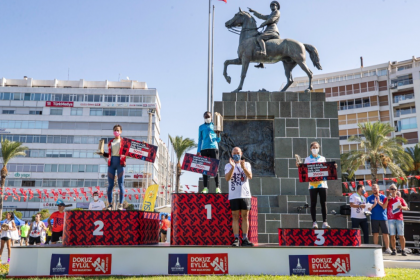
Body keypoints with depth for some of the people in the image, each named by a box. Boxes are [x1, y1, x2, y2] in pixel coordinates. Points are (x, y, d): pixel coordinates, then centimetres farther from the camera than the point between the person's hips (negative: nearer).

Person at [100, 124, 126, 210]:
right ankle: (110, 204, 7)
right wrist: (102, 153, 4)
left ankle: (121, 204, -1)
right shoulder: (110, 142, 18)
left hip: (120, 163, -3)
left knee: (121, 184, -4)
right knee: (110, 185, 1)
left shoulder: (124, 141, 8)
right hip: (111, 163, 3)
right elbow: (109, 155, 19)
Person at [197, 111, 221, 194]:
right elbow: (200, 140, 17)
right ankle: (205, 188, -1)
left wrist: (218, 134, -10)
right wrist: (198, 151, 9)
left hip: (213, 148, -1)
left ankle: (217, 187, -7)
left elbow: (218, 140, 12)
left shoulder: (215, 125, 14)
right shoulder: (201, 127, 16)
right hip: (204, 149, 1)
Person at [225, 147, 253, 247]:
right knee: (235, 217, -1)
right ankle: (236, 239, 2)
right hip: (233, 195, -1)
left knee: (245, 216, 2)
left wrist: (243, 167, -22)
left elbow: (250, 176, -6)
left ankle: (245, 239, 8)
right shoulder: (228, 165, 8)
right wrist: (232, 167, -21)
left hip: (245, 194, 1)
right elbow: (227, 178, -8)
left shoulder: (246, 164, 11)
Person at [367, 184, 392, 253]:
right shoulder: (369, 198, 6)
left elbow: (384, 207, -4)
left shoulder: (383, 197, 7)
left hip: (383, 218, 0)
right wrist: (374, 204, -15)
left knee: (385, 233, 1)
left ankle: (387, 248, 10)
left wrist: (379, 202, -18)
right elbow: (369, 209, 0)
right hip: (374, 218, 0)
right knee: (375, 234, 1)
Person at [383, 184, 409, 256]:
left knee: (401, 235, 0)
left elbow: (406, 208, 9)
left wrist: (402, 207, -11)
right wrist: (388, 200, -13)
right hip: (391, 219, 0)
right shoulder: (387, 199, 9)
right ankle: (394, 250, 7)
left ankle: (403, 250, 7)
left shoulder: (400, 199, 12)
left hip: (399, 219, 0)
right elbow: (384, 207, -5)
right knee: (392, 236, 0)